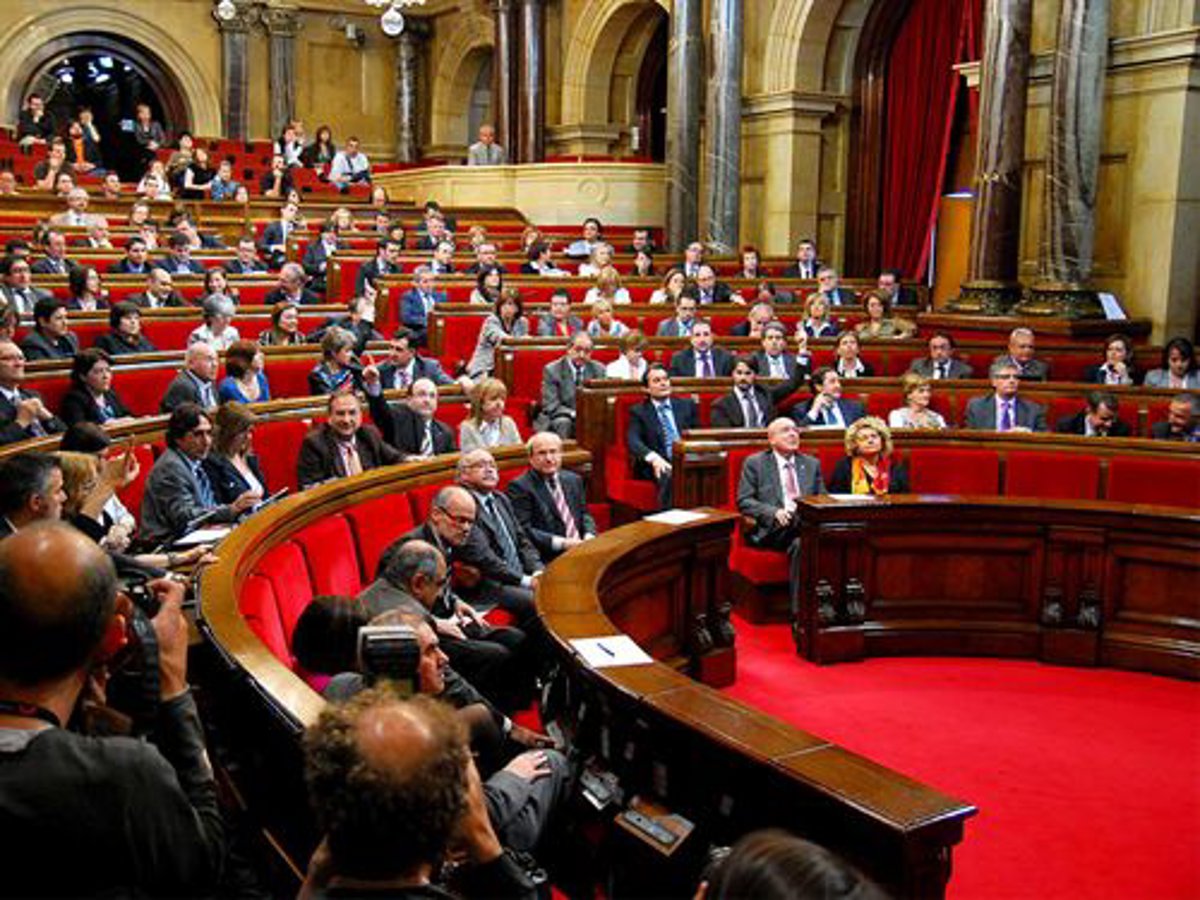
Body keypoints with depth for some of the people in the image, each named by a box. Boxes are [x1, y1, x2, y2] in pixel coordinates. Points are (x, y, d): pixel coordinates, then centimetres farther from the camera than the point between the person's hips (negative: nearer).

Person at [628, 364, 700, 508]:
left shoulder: (687, 406, 19)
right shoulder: (639, 412, 9)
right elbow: (633, 441, -6)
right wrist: (653, 458, -27)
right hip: (659, 466, -2)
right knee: (670, 476, -36)